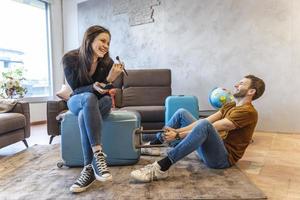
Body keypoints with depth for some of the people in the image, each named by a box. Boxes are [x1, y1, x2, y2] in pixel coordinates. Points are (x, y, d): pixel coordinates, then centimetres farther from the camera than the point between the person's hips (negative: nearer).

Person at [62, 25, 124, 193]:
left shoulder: (107, 62, -14)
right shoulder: (70, 59, -16)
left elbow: (106, 92, -12)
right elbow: (76, 89, -16)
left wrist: (109, 80, -34)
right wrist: (93, 88, -37)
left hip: (99, 103, 1)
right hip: (77, 101, -1)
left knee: (84, 115, -35)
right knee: (90, 98, -37)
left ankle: (90, 168, -33)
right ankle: (98, 154, -44)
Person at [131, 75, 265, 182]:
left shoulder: (248, 112, -13)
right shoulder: (229, 105, 16)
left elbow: (211, 126, -21)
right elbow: (207, 120, 3)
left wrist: (178, 135, -24)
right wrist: (177, 131, -10)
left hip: (224, 157, -8)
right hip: (209, 148, 9)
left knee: (204, 125, -38)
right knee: (181, 113, 6)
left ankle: (161, 168, -41)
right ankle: (153, 145, 5)